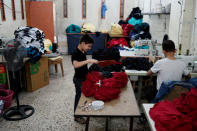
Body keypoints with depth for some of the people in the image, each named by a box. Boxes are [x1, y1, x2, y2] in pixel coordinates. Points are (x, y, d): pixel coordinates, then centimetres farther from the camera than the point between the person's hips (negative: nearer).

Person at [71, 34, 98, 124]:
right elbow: (75, 65, -45)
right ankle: (77, 116, 23)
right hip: (79, 79, -8)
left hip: (84, 77, 8)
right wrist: (88, 61, -48)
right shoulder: (75, 53, -25)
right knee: (79, 96, 6)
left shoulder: (83, 52, 3)